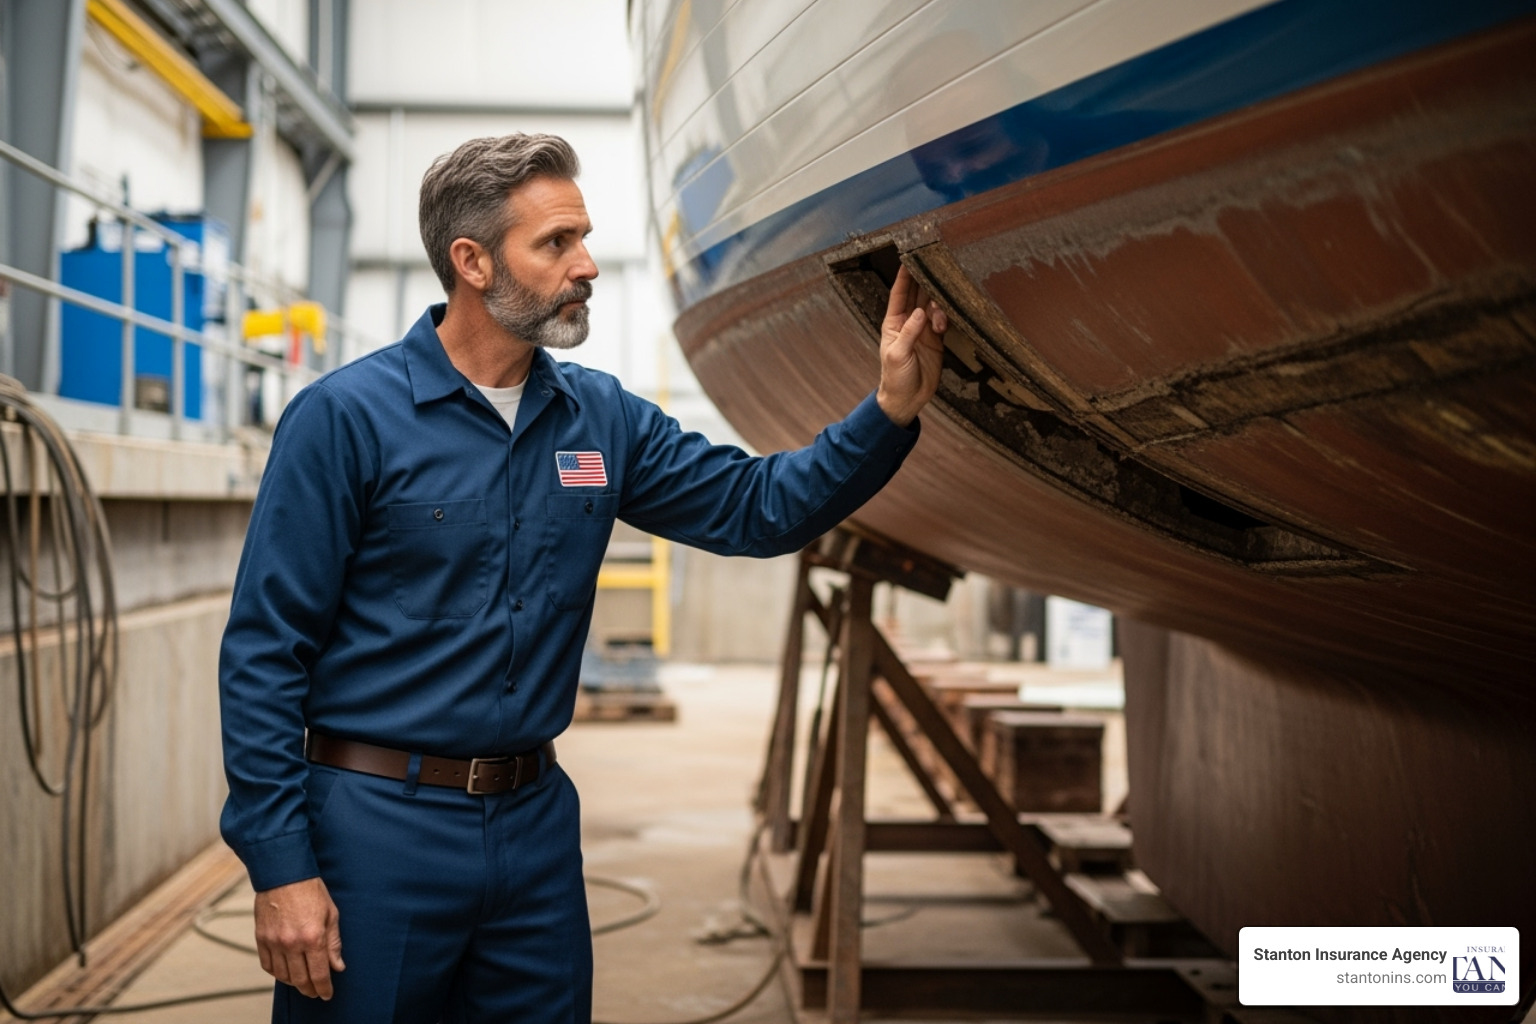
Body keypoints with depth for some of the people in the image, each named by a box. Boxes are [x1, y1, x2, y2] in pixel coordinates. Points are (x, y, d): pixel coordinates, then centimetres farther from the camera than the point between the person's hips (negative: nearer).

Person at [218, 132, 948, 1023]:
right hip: (377, 824, -5)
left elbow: (756, 506, 6)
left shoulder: (602, 417, 5)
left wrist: (893, 410, -7)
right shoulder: (346, 416, -11)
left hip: (537, 822, 5)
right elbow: (264, 653, -11)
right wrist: (279, 865, -15)